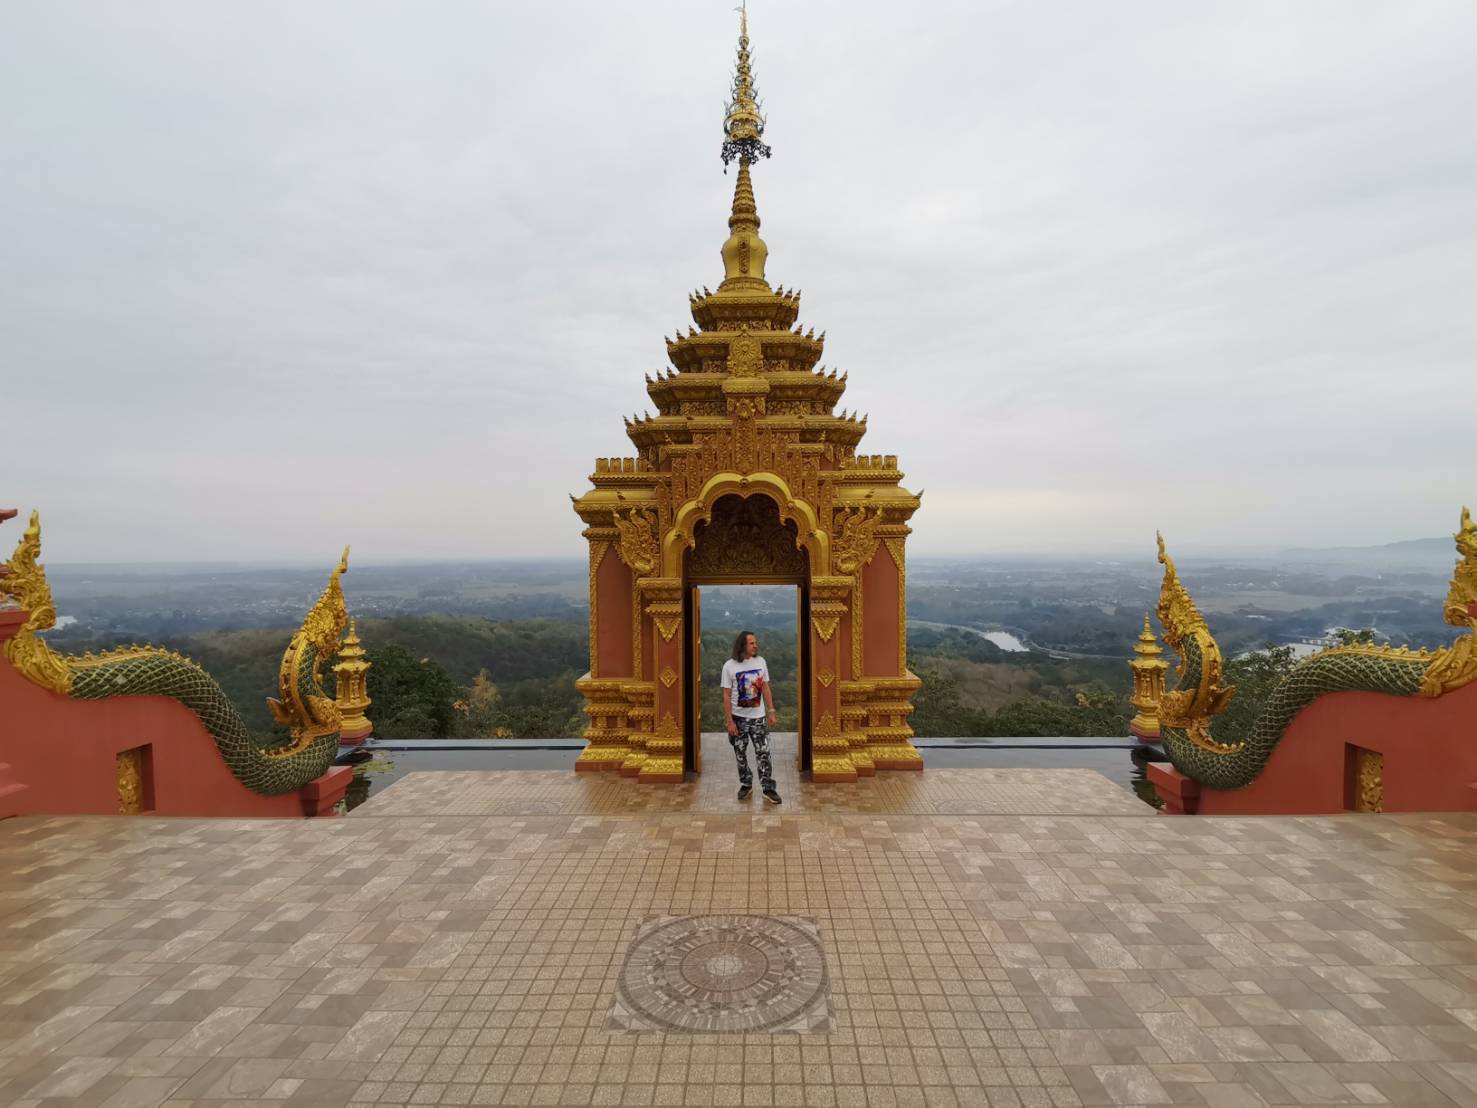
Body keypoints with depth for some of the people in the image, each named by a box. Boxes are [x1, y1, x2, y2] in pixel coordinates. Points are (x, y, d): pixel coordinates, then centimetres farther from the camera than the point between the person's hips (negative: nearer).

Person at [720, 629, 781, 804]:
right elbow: (727, 696, -9)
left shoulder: (761, 661, -3)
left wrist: (771, 711, 3)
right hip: (738, 718, -1)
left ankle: (768, 789, 9)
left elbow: (766, 688, 6)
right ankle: (746, 785, 28)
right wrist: (729, 721, -11)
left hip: (758, 717, 2)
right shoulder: (729, 666, -12)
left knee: (763, 753, 1)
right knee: (740, 754, 11)